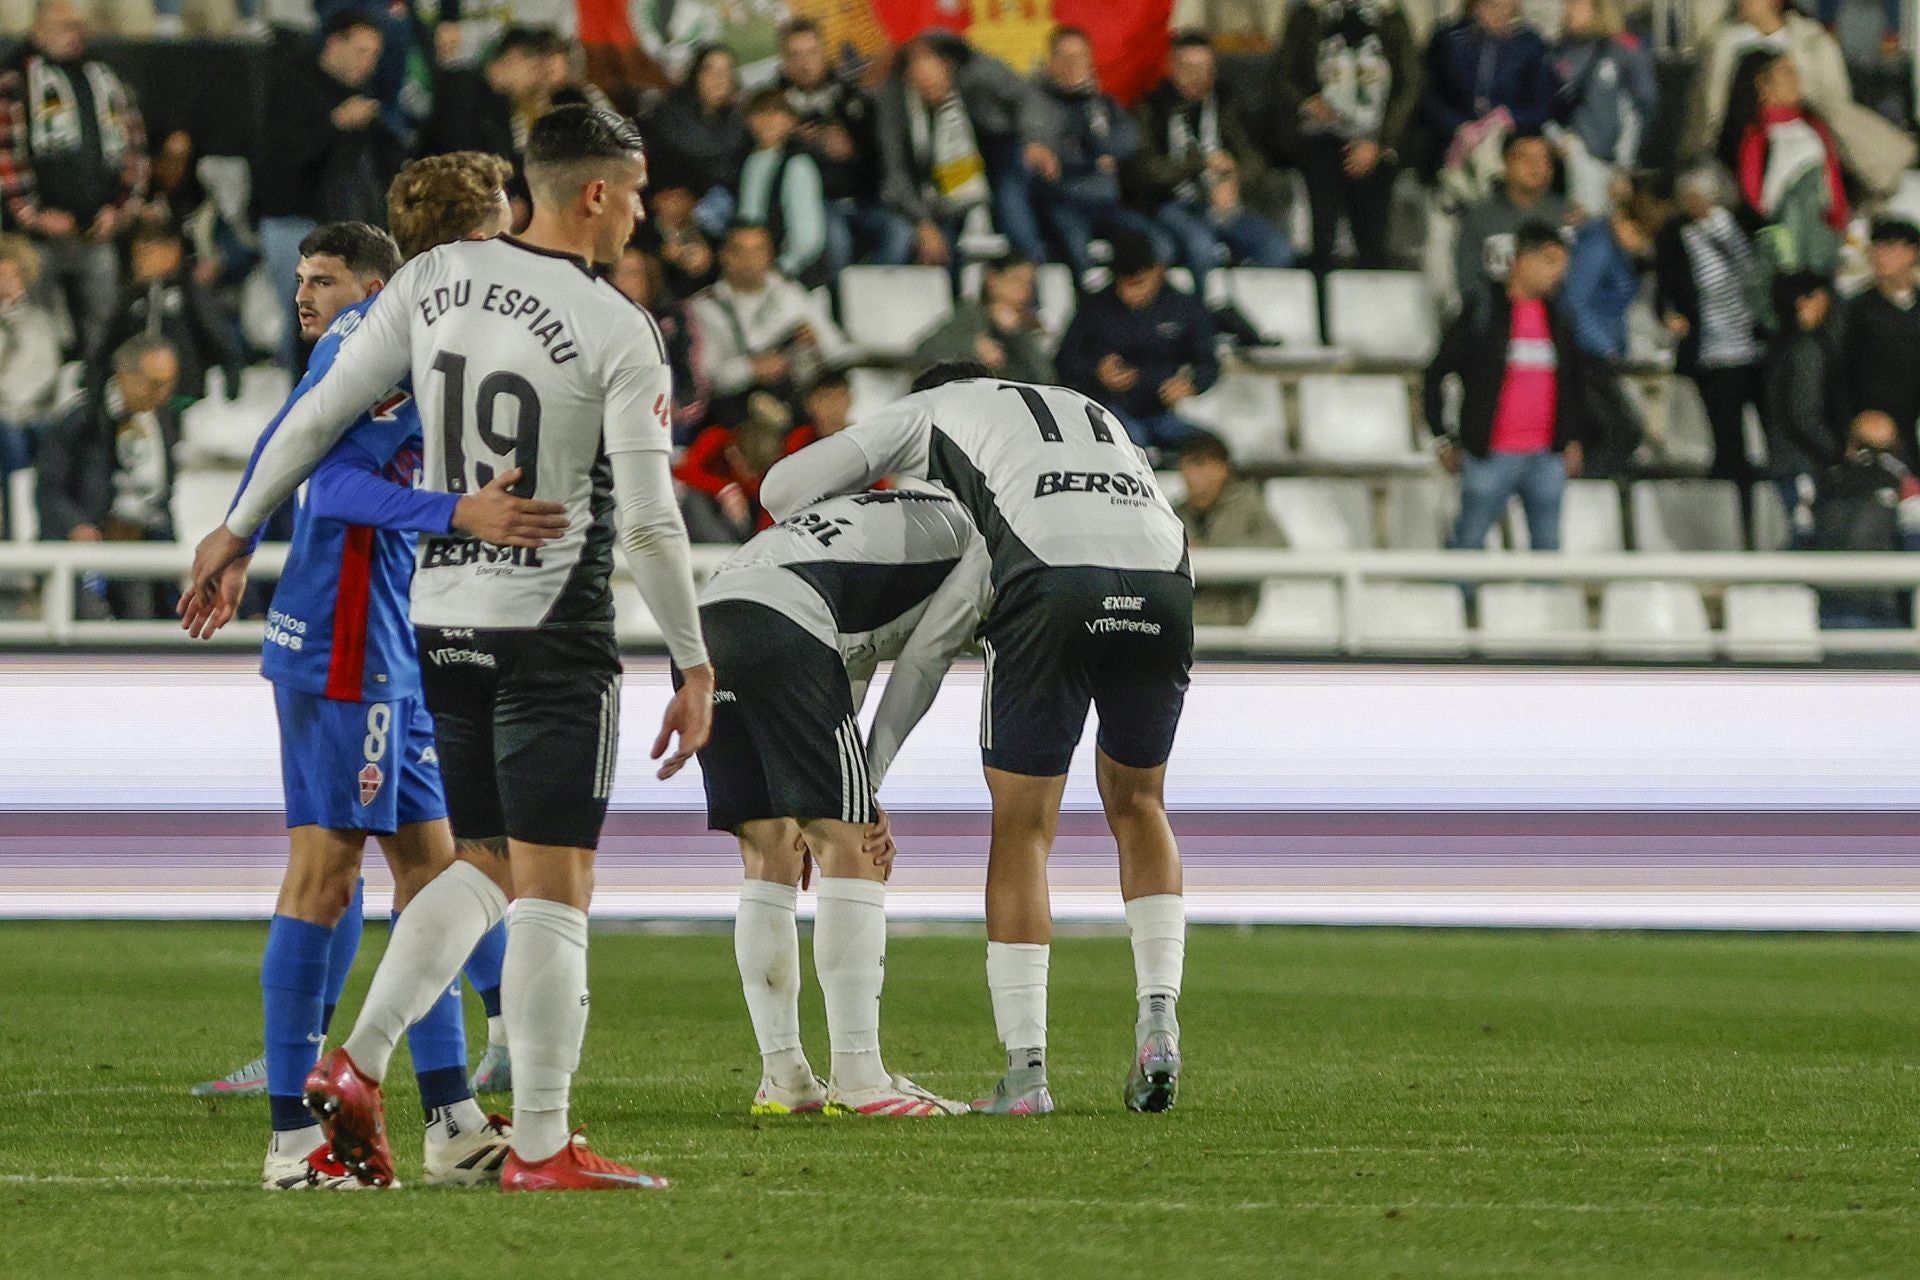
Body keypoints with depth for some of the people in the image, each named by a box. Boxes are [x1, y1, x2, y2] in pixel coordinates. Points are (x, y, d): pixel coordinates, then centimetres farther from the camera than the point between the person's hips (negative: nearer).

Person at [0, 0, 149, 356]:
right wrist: (32, 214, -12)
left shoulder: (102, 77, 18)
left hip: (99, 233, 5)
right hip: (40, 240, -5)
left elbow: (134, 147, 19)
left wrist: (119, 208, 7)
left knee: (99, 335, 6)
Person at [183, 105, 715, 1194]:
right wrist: (696, 666, -4)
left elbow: (320, 416, 6)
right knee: (555, 889, -1)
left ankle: (360, 1063, 3)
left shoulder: (433, 283, 3)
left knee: (488, 867, 18)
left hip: (442, 622, 6)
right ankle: (542, 1146, -1)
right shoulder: (619, 334, -12)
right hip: (554, 631, -6)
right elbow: (648, 522, -12)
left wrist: (238, 530, 17)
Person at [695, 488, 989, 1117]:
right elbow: (918, 667, 9)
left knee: (770, 853, 14)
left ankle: (783, 1077, 13)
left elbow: (844, 685, 31)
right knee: (850, 850, -4)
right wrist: (865, 793, 12)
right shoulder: (981, 548, 15)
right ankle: (858, 1079, -9)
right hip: (776, 624, -9)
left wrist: (851, 800, 22)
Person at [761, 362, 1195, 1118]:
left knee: (1022, 828, 7)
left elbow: (784, 491, 24)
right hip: (1164, 575, 4)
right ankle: (1158, 1016, 9)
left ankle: (1026, 1071, 3)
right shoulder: (1088, 413, 42)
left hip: (1051, 577, -4)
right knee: (1135, 802, 25)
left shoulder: (926, 414, 29)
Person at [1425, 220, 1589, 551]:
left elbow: (1575, 384, 24)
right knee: (1469, 541, 1)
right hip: (1491, 458, -5)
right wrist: (1445, 438, 0)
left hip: (1547, 458, 5)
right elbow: (1436, 374, 1)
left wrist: (1575, 440, 15)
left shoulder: (1559, 322, 11)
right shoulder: (1482, 316, -4)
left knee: (1547, 546, 8)